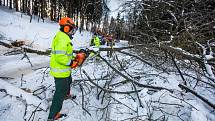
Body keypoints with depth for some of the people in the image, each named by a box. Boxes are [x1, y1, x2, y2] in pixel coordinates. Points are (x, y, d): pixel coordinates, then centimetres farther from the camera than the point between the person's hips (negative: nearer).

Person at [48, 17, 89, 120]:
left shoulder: (62, 36, 10)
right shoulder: (62, 38, -24)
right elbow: (60, 57, -32)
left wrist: (73, 57, 8)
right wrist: (72, 63, -20)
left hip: (63, 69, 11)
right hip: (61, 71, -11)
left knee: (68, 81, 34)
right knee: (60, 92, 0)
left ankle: (66, 95, 61)